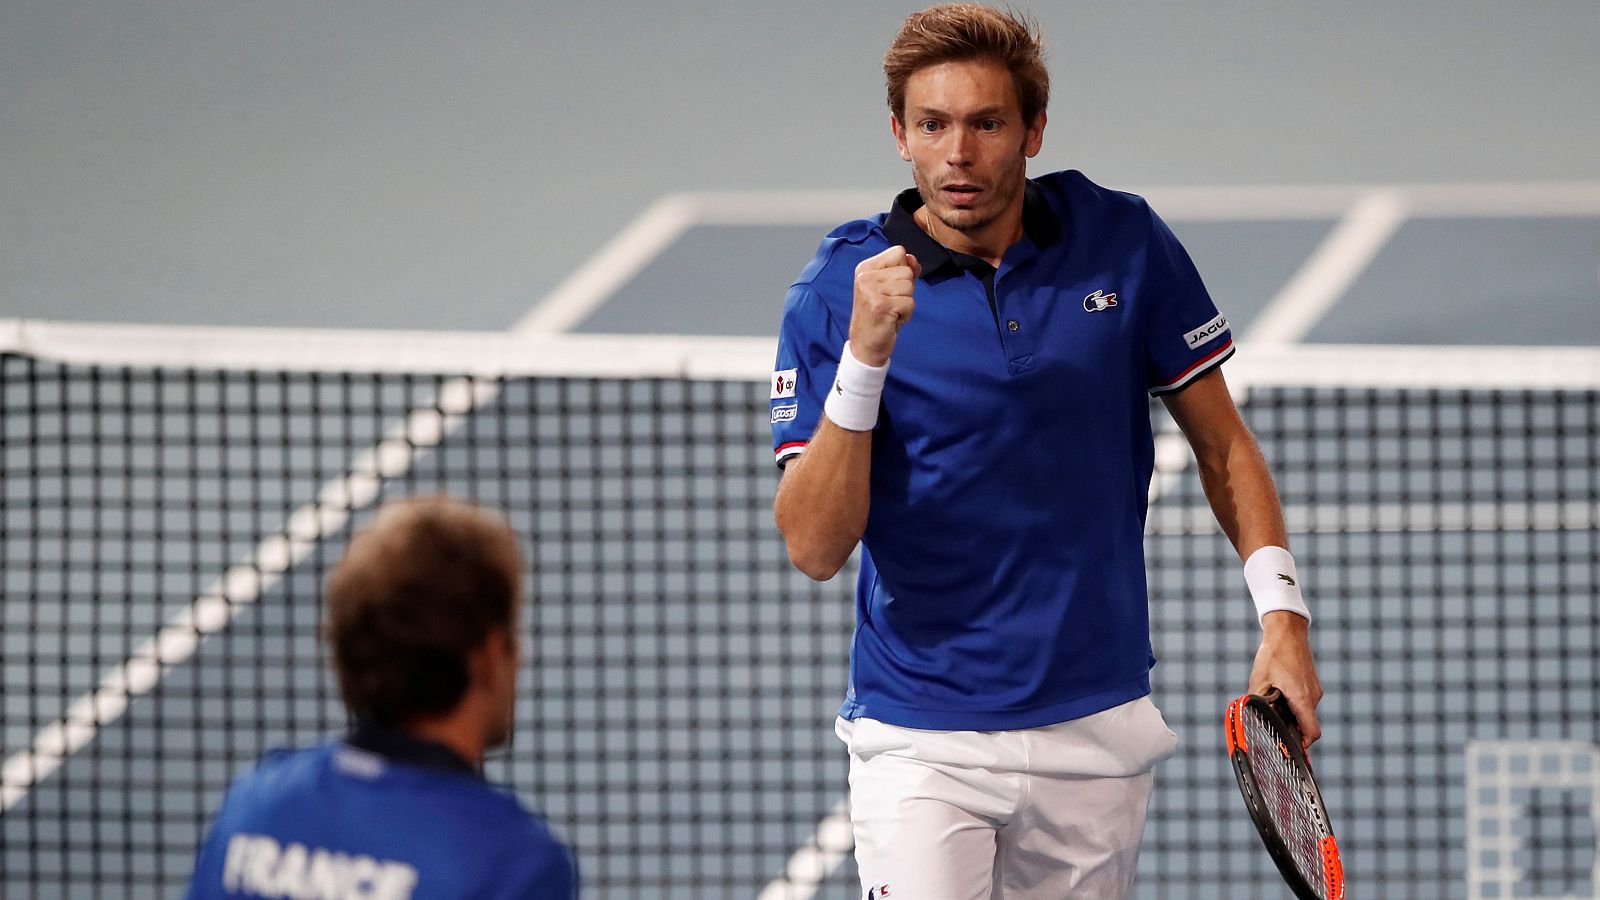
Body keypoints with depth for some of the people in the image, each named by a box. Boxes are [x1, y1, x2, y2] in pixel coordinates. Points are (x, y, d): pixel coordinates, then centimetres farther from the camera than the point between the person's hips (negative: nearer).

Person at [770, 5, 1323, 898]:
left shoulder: (1125, 244, -2)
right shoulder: (839, 291, -8)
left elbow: (1223, 443, 9)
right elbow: (815, 547, -14)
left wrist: (1283, 618, -2)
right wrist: (865, 356, -26)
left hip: (1099, 731, 3)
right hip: (923, 743, -3)